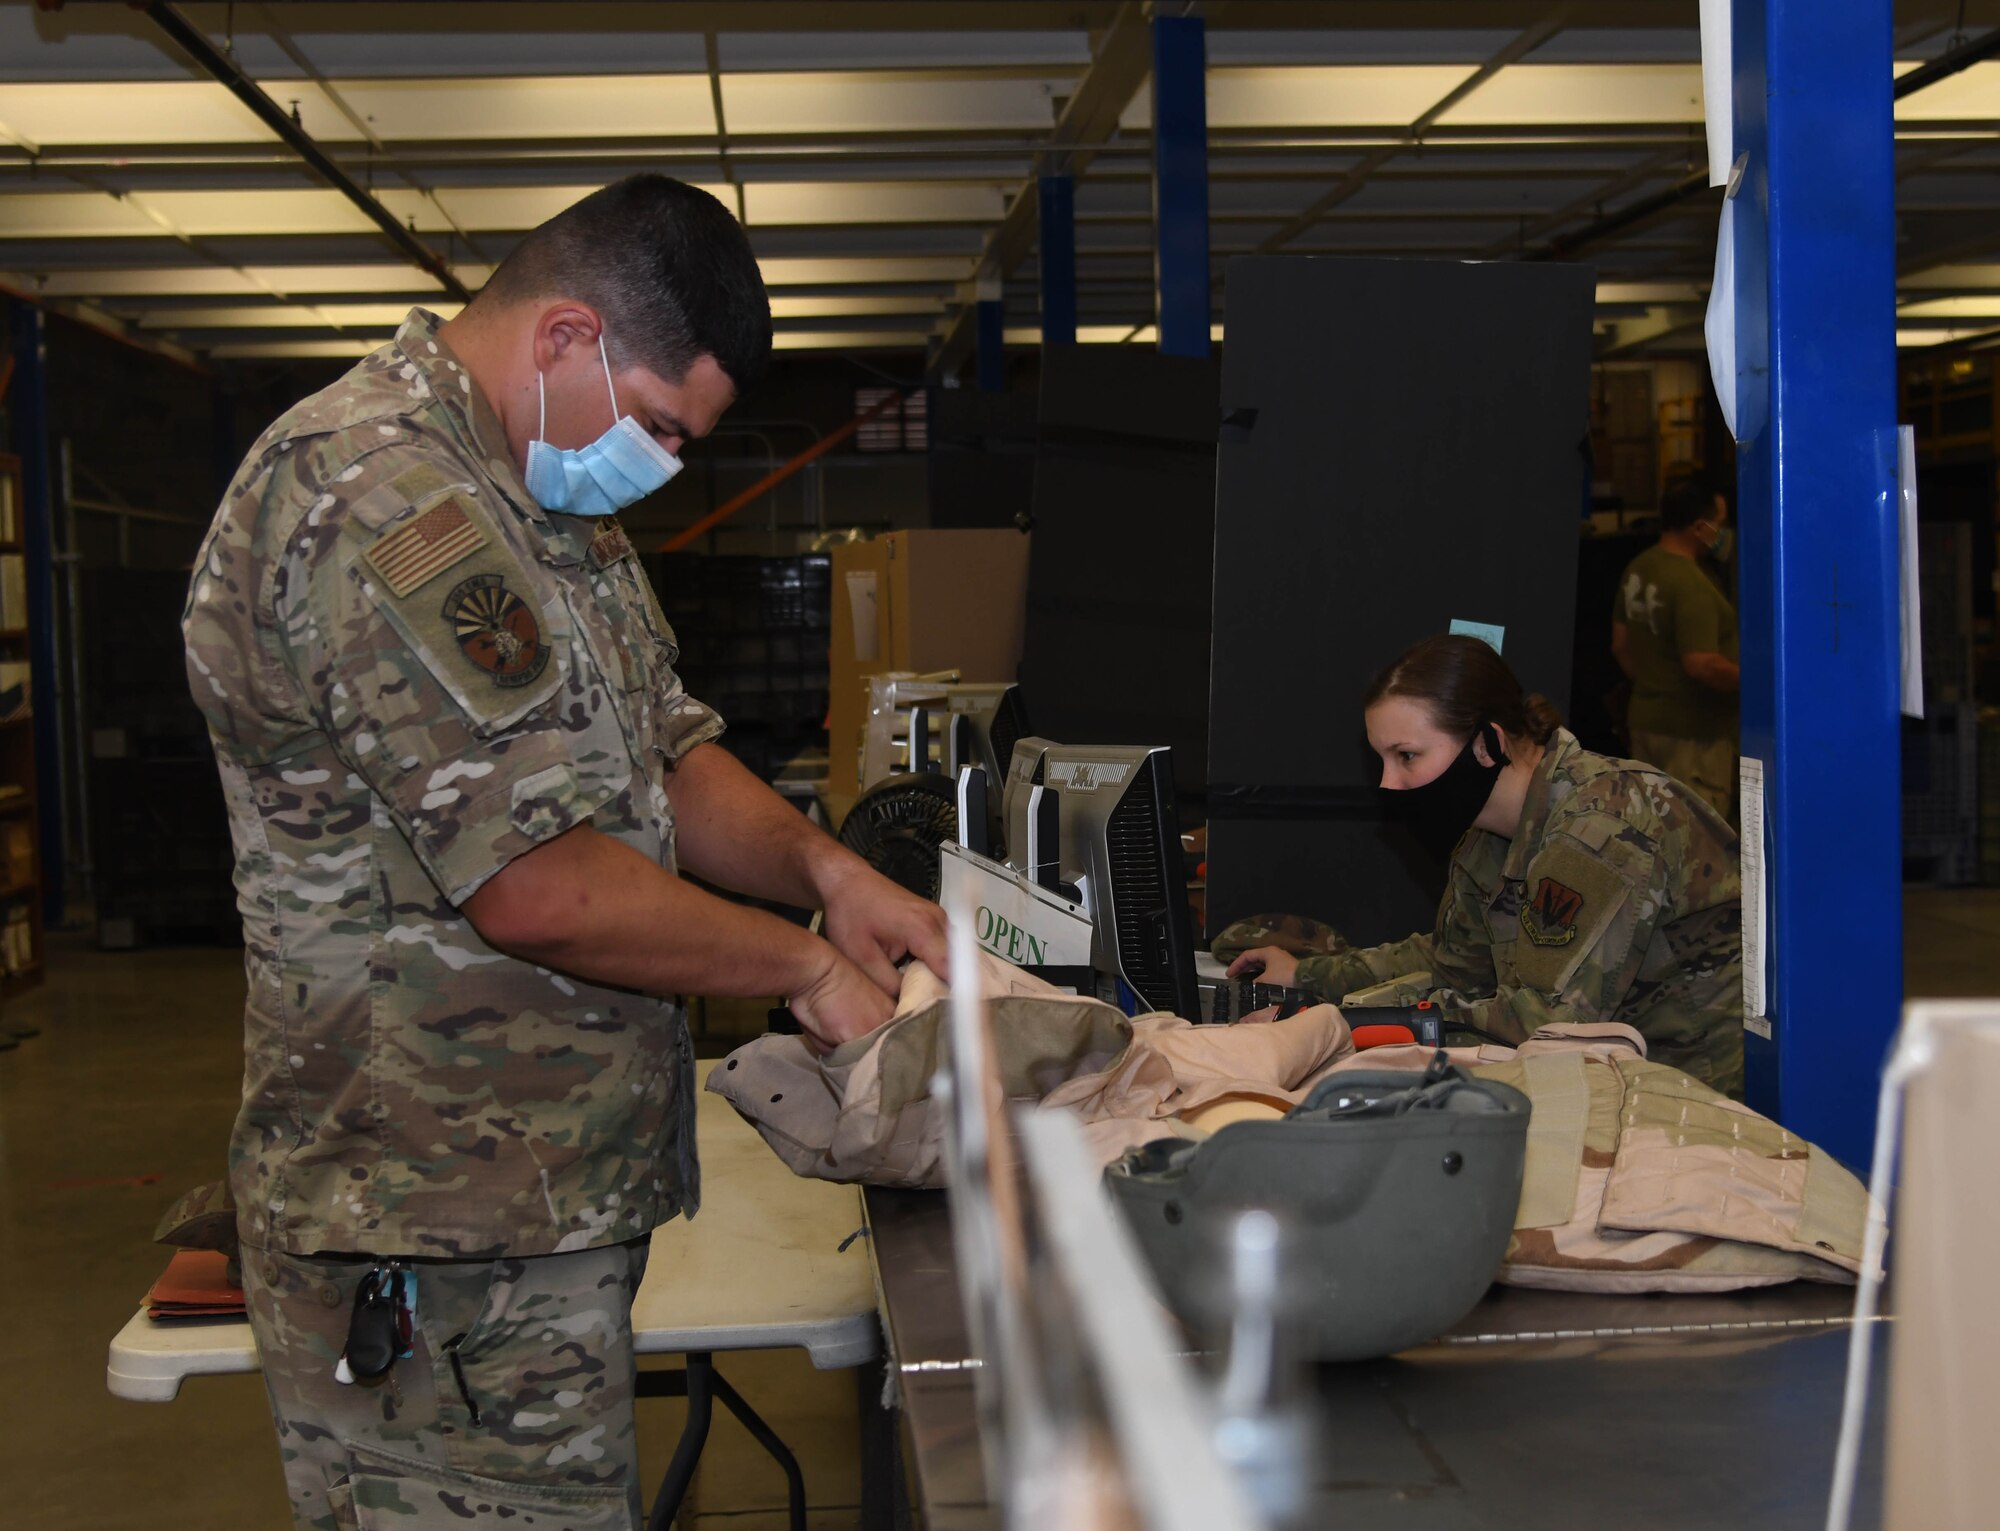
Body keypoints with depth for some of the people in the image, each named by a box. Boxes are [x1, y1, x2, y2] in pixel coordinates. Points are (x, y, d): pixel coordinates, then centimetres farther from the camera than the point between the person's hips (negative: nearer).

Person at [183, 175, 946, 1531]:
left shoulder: (554, 503, 14)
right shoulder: (379, 499, -21)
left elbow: (666, 750, 18)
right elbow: (537, 887, -24)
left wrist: (823, 866, -1)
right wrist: (809, 968, -12)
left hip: (548, 1200, 10)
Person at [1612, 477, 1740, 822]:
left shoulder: (1637, 569, 5)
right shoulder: (1692, 584, -22)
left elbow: (1621, 645, 14)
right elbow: (1701, 664, -27)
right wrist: (1747, 678, -13)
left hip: (1644, 719, 9)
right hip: (1692, 730, -9)